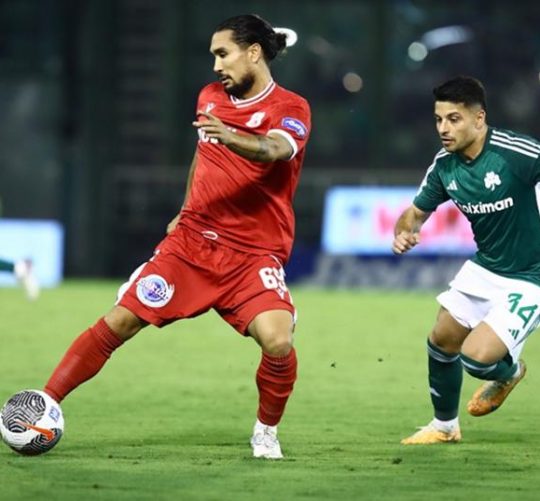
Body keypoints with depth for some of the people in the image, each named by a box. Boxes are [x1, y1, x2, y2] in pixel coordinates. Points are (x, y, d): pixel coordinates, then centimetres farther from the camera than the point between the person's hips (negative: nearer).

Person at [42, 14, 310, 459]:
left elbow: (275, 150, -32)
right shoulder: (211, 98, 8)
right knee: (118, 322, -6)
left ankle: (266, 432, 1)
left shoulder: (290, 109, -9)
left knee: (278, 342, -26)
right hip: (191, 241, 4)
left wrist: (233, 138, -51)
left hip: (253, 254, -4)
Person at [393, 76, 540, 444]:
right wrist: (404, 232, -14)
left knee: (476, 358, -16)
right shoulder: (445, 165, -6)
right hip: (484, 269, 7)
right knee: (442, 341, 13)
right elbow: (418, 212, 9)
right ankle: (445, 425, 39)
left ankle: (509, 371, 22)